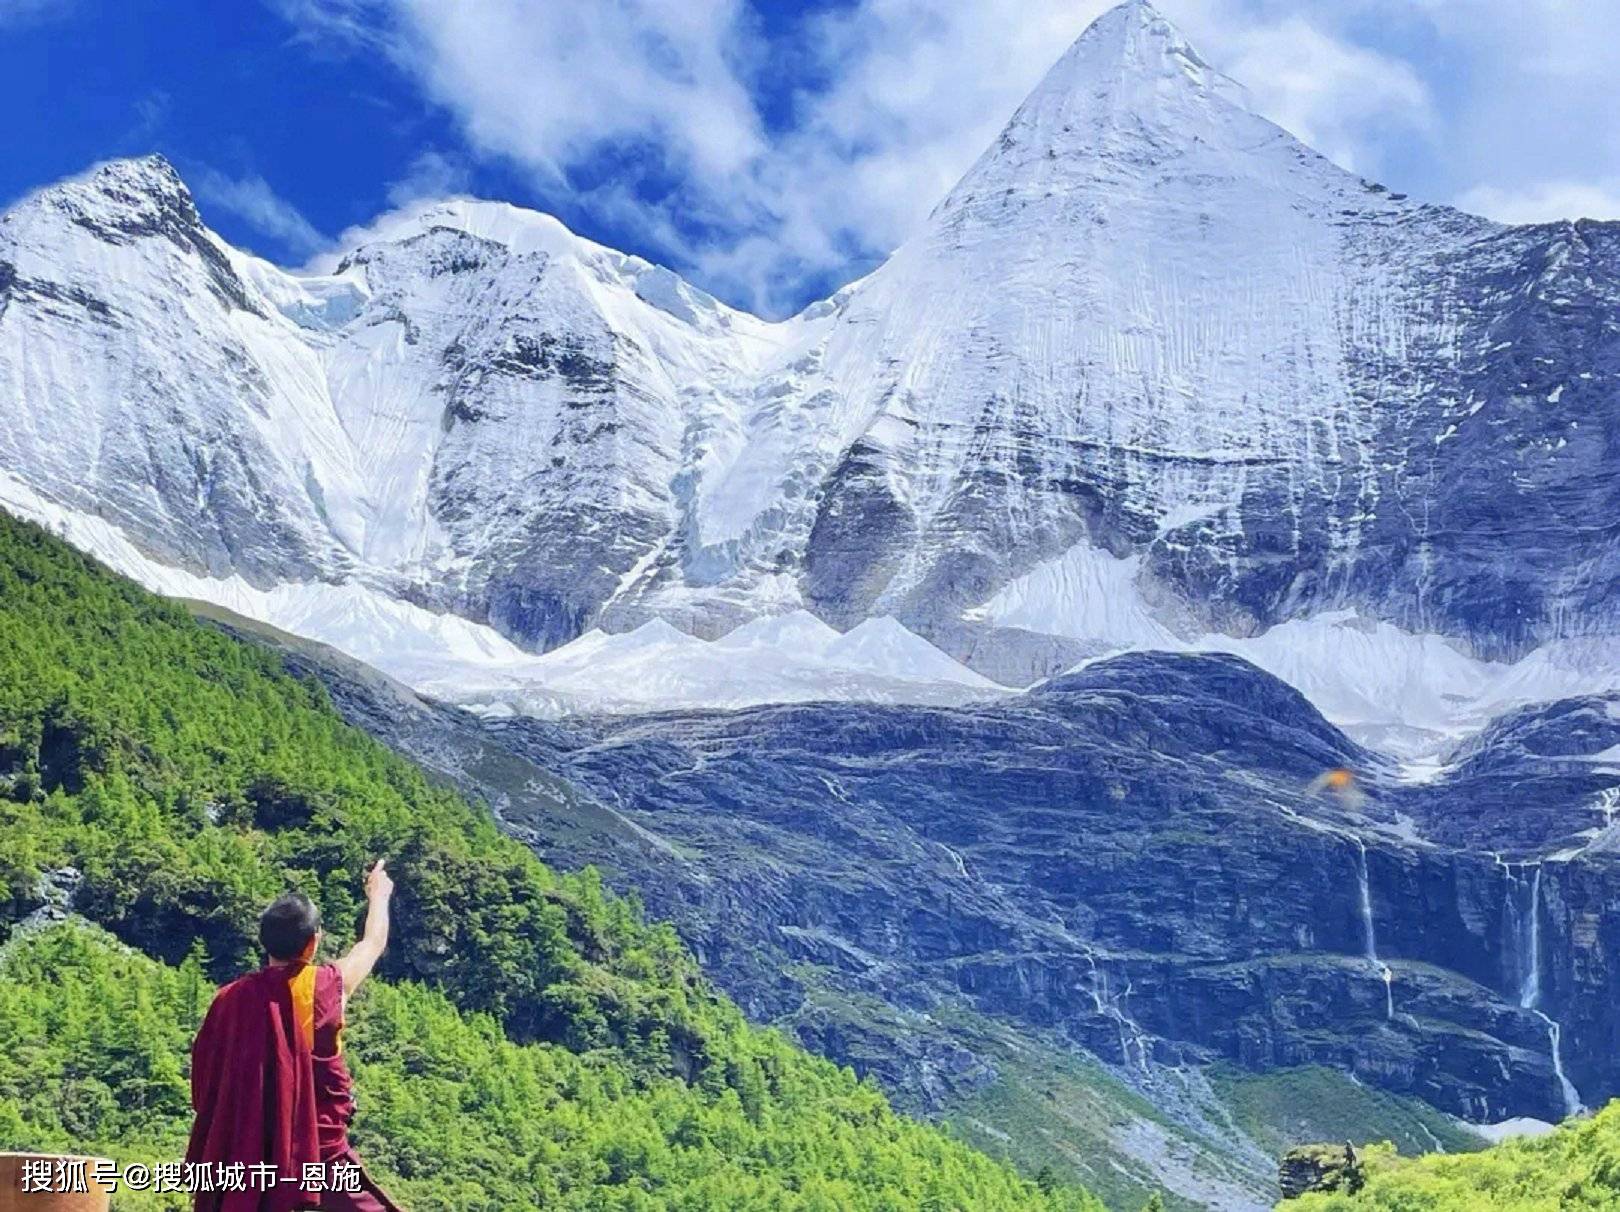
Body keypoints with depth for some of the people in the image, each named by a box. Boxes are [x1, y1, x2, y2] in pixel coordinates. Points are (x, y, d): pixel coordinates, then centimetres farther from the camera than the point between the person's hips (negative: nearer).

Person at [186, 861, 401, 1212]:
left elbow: (204, 1082, 5)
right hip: (320, 1151, -4)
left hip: (250, 1154, 4)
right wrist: (378, 894, 31)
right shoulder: (325, 986, -8)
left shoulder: (230, 999, -1)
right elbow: (373, 942, 12)